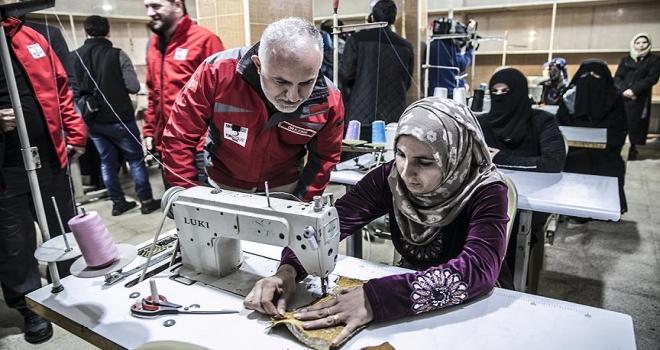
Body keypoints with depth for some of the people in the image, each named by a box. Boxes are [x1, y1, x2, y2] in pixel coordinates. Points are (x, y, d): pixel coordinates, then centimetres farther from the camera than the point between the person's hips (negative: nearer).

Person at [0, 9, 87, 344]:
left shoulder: (33, 39, 8)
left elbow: (60, 88, 13)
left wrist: (75, 133, 6)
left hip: (51, 157, 4)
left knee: (65, 232, 18)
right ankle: (31, 308, 28)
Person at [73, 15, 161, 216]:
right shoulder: (117, 55, -12)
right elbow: (134, 87, -13)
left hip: (92, 120, 4)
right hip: (118, 118, -4)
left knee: (107, 161, 13)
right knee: (135, 159, 7)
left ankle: (118, 202, 20)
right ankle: (146, 201, 10)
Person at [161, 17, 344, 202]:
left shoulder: (328, 101, -21)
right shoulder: (217, 72, -27)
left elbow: (323, 158, -5)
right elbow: (179, 137, -17)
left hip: (285, 191, 1)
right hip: (223, 186, 0)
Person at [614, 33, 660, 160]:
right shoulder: (625, 60, 15)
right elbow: (617, 78, 6)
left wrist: (633, 90, -16)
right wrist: (624, 90, -13)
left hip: (640, 99, -2)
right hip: (622, 98, 2)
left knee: (635, 126, -5)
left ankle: (632, 152, 1)